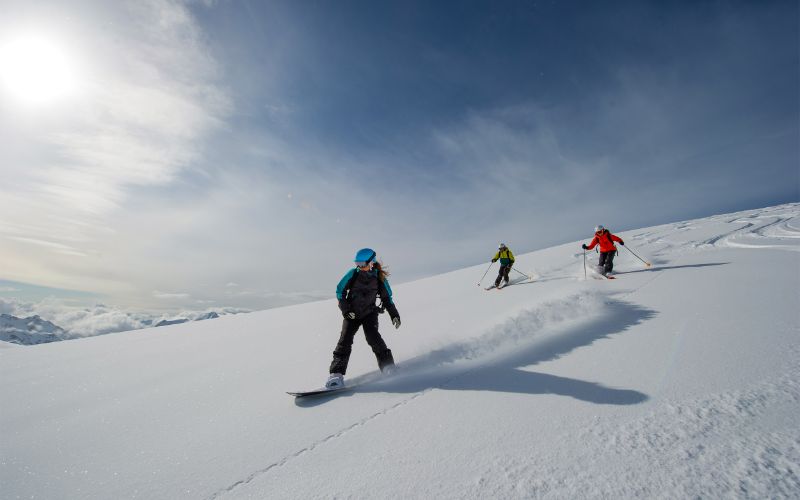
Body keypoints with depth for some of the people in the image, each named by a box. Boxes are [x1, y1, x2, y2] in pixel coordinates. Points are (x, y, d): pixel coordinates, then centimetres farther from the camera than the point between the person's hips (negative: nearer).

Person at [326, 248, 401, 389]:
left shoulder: (379, 278, -7)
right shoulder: (353, 274, -8)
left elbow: (387, 298, 4)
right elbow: (340, 291, 1)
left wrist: (394, 315, -4)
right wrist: (345, 309, -9)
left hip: (370, 313, -1)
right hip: (351, 314, 1)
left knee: (372, 336, -21)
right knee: (345, 339, -12)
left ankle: (388, 367, -9)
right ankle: (337, 374, -8)